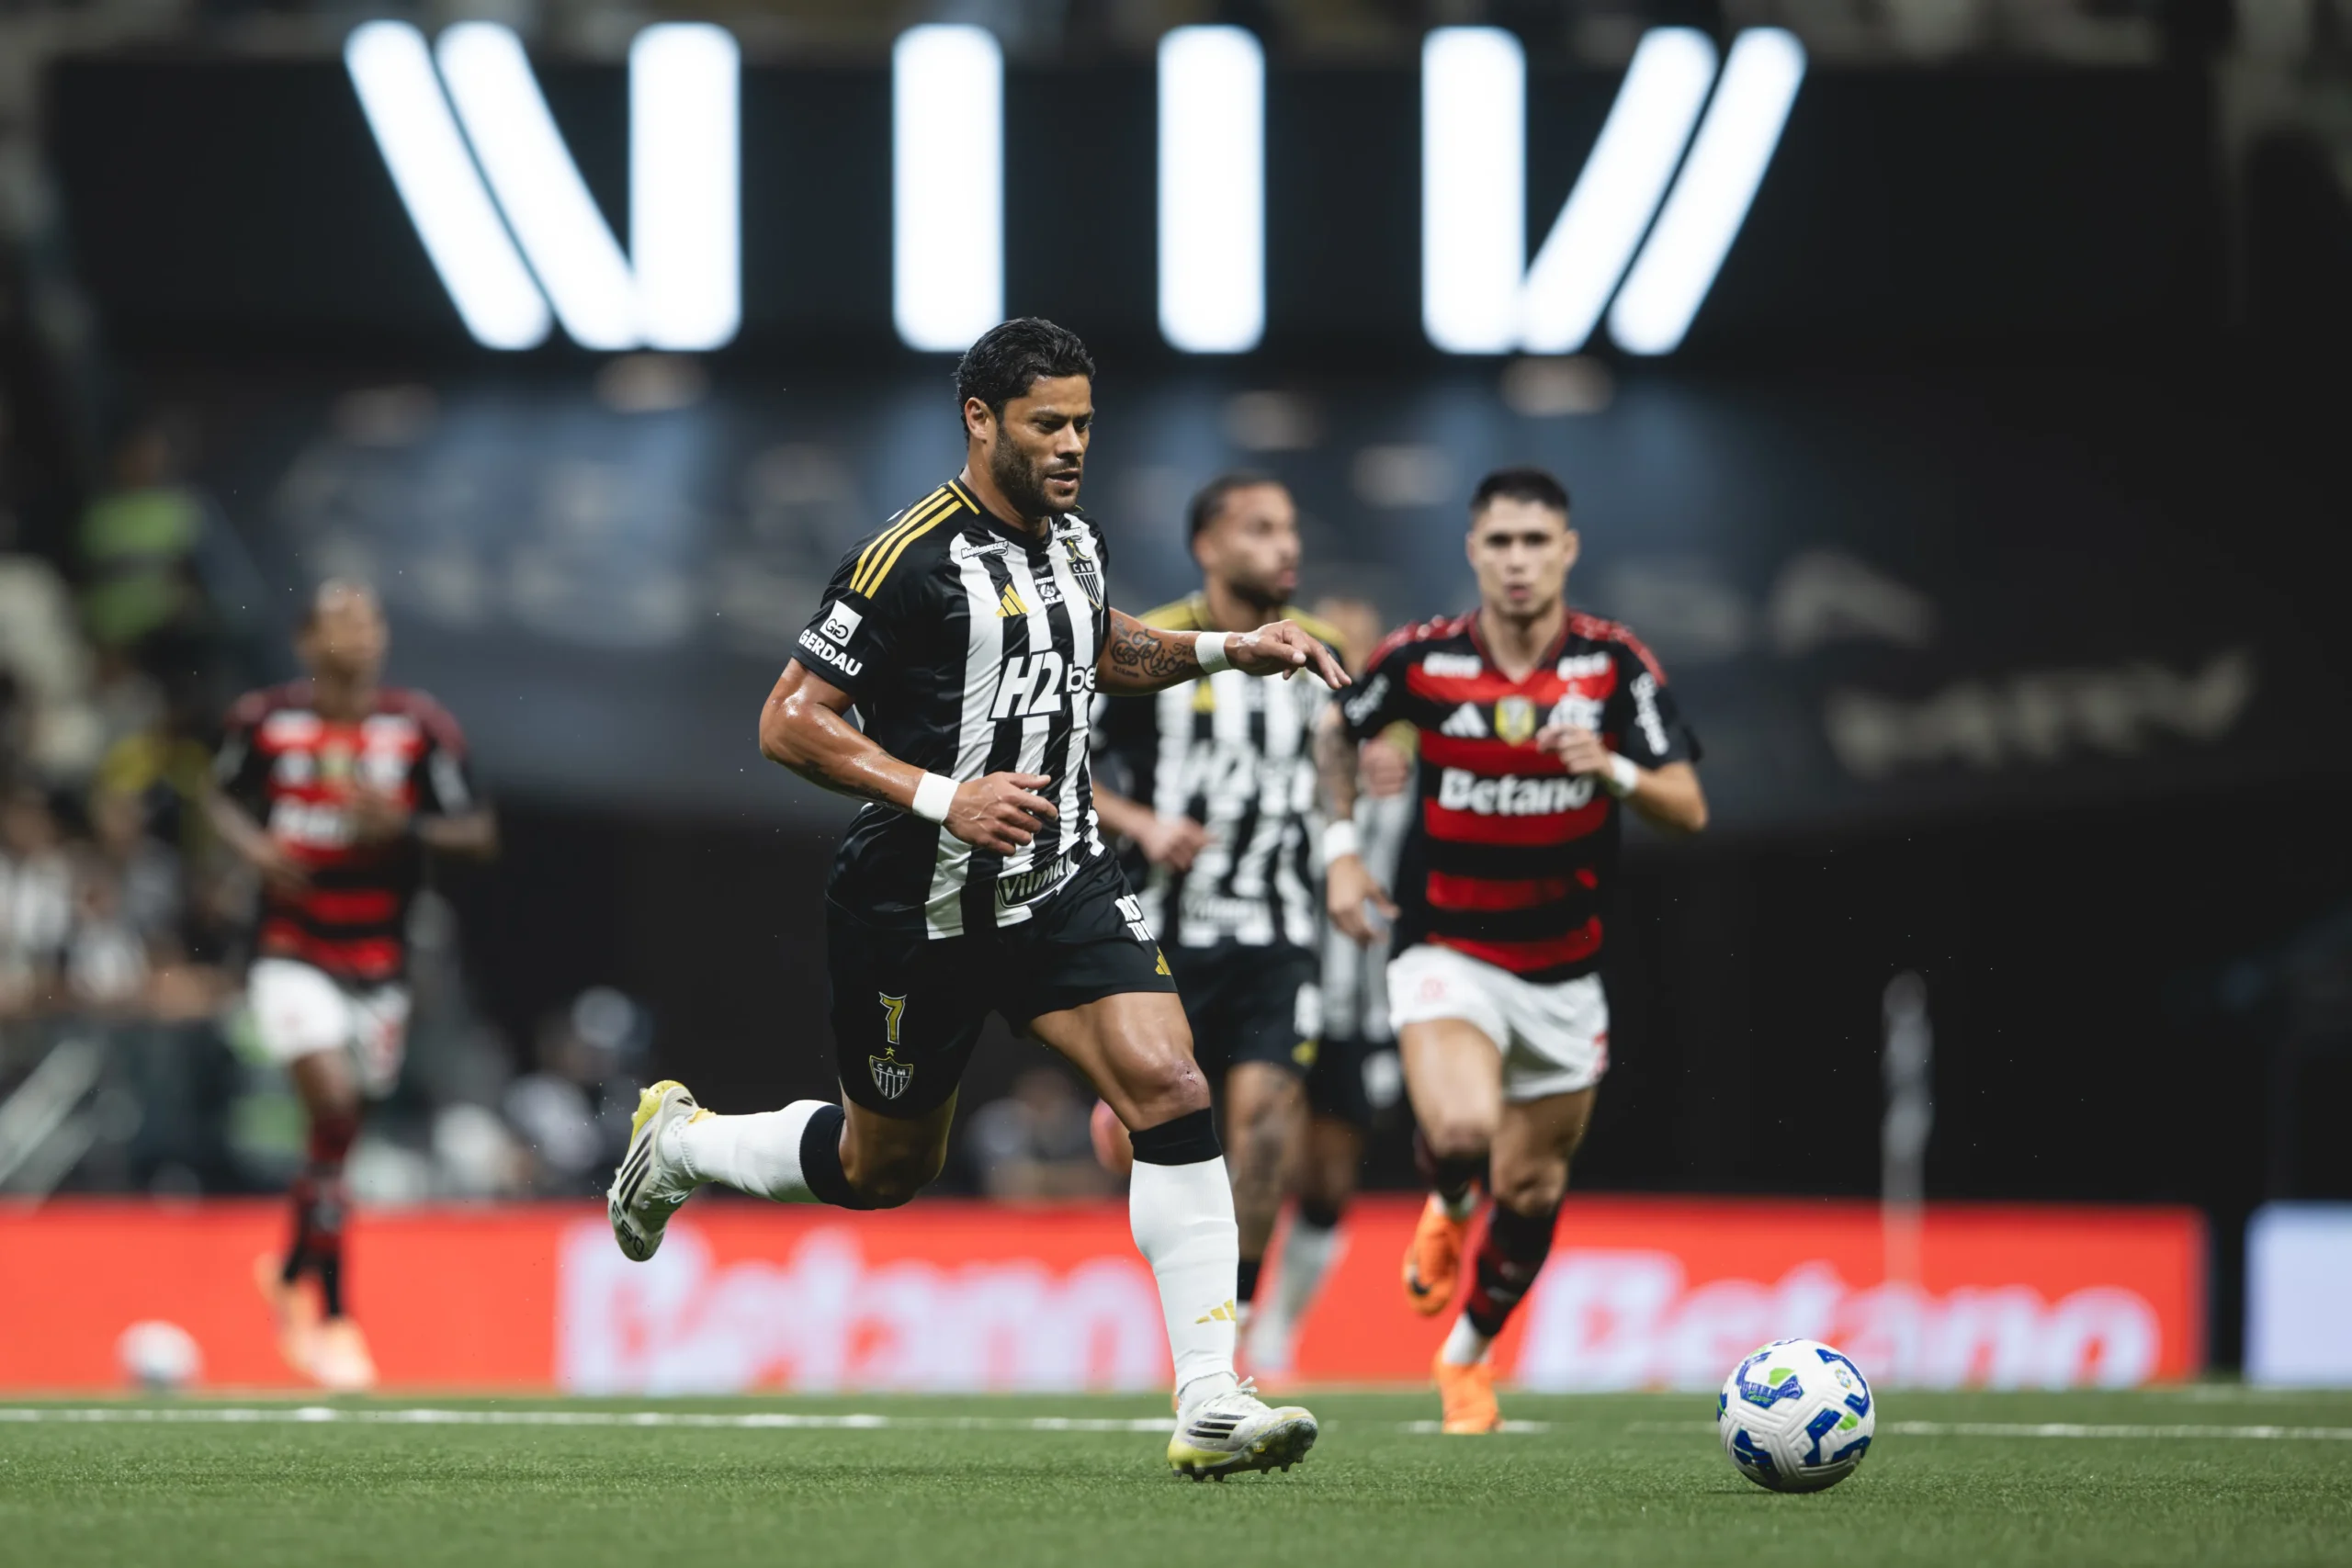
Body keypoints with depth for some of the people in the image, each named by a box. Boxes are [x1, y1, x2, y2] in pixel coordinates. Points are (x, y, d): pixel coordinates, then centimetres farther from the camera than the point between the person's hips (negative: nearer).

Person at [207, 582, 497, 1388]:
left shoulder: (421, 728, -3)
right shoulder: (266, 719, -3)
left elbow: (478, 832, 0)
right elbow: (222, 797, 15)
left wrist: (404, 826, -19)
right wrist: (254, 846, -6)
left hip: (378, 964, 2)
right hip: (291, 951, -2)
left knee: (341, 1128, 11)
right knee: (334, 1104, -20)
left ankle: (292, 1275, 40)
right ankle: (333, 1319, -11)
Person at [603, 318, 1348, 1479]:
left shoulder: (1075, 543, 7)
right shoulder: (914, 558, -17)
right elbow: (789, 724, -17)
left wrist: (1223, 652, 14)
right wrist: (941, 797, -27)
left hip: (1062, 883, 5)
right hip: (921, 907, -5)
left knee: (1169, 1088, -16)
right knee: (885, 1169, 11)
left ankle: (1210, 1404, -17)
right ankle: (678, 1145, 42)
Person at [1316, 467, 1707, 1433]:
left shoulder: (1616, 665, -7)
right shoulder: (1422, 661, -8)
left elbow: (1689, 810, -9)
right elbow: (1337, 734, 14)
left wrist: (1614, 769, -27)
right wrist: (1341, 848, 5)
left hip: (1563, 972, 2)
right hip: (1445, 949, -2)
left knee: (1531, 1191, 9)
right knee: (1461, 1130, -28)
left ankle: (1469, 1353, 36)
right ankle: (1448, 1210, 9)